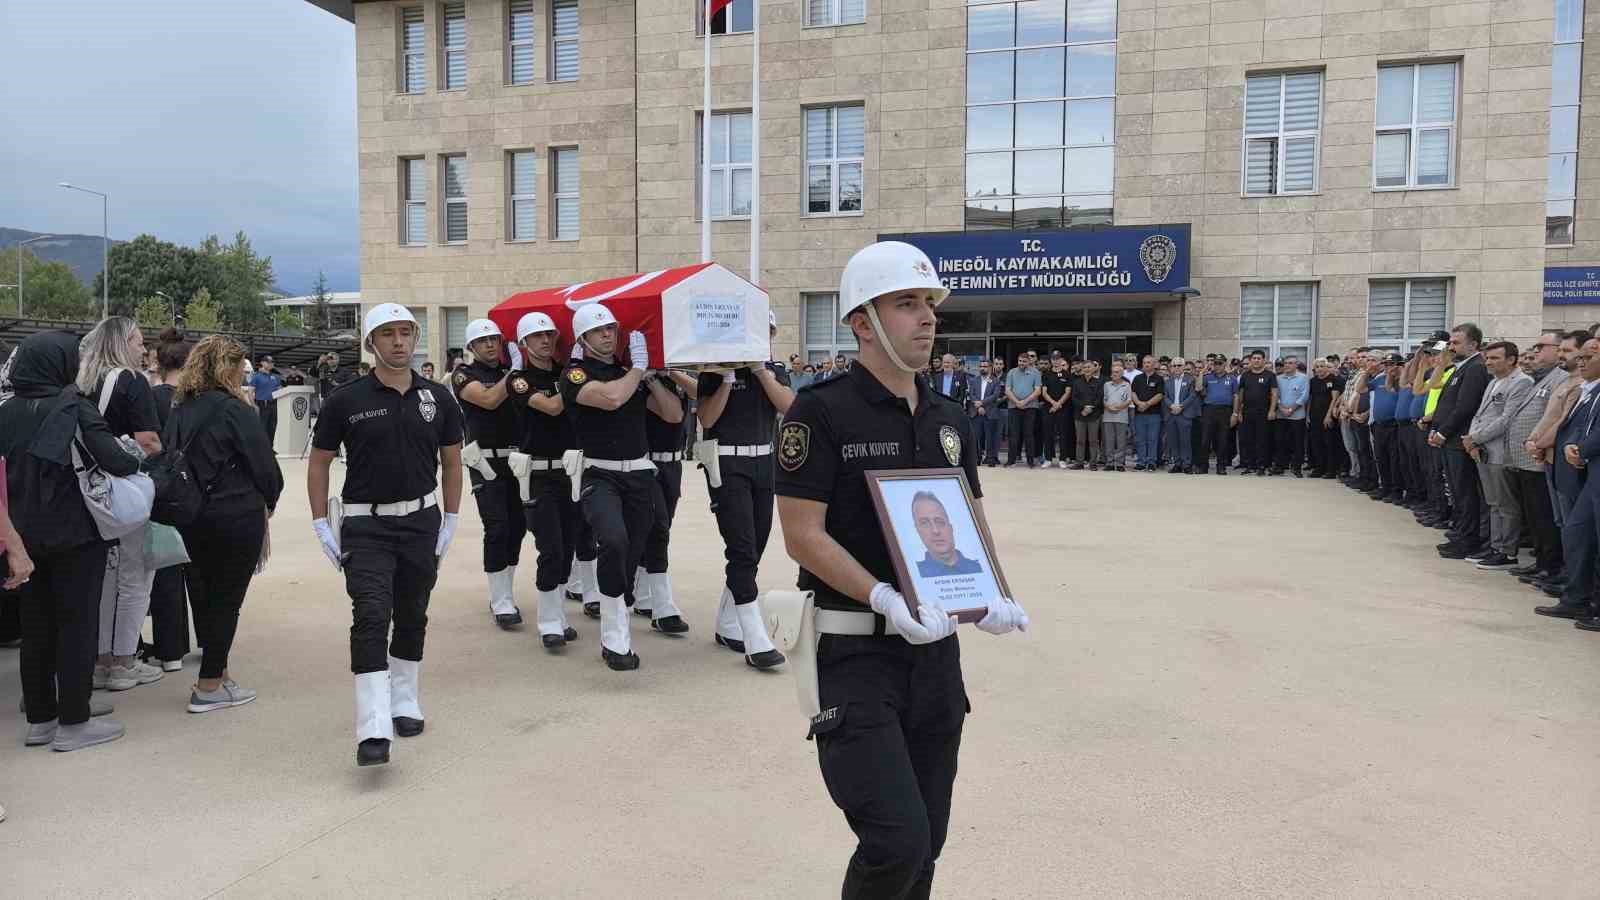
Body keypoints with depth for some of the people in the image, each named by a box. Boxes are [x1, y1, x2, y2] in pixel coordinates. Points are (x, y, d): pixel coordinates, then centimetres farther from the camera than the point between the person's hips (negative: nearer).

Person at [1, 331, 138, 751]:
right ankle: (73, 723, 7)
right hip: (75, 533, -5)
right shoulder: (75, 407, -13)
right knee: (77, 624, 3)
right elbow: (113, 459, -23)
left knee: (36, 626, 14)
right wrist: (137, 462, -2)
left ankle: (39, 719, 21)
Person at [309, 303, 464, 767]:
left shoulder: (437, 397, 1)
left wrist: (450, 522, 7)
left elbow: (452, 461, 10)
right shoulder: (346, 400, -6)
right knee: (371, 616, -15)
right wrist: (321, 526, -2)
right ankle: (373, 729, -16)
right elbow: (319, 462, 3)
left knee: (412, 618, 13)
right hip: (365, 525, -3)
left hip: (421, 521, 3)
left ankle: (405, 702, 33)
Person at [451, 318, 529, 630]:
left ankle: (504, 594, 21)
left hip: (518, 460, 5)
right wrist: (515, 371, -12)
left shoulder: (512, 372, 15)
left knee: (517, 527, 7)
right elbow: (489, 399, -16)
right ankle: (502, 603, -4)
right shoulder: (464, 375, 0)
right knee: (497, 529, -9)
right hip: (488, 462, -5)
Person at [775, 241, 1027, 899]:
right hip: (856, 652, -6)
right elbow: (804, 536, -14)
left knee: (927, 842, 14)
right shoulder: (822, 412, -10)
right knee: (896, 839, -13)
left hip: (936, 648, 7)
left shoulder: (948, 419, 10)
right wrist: (886, 599, -26)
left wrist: (990, 598, -5)